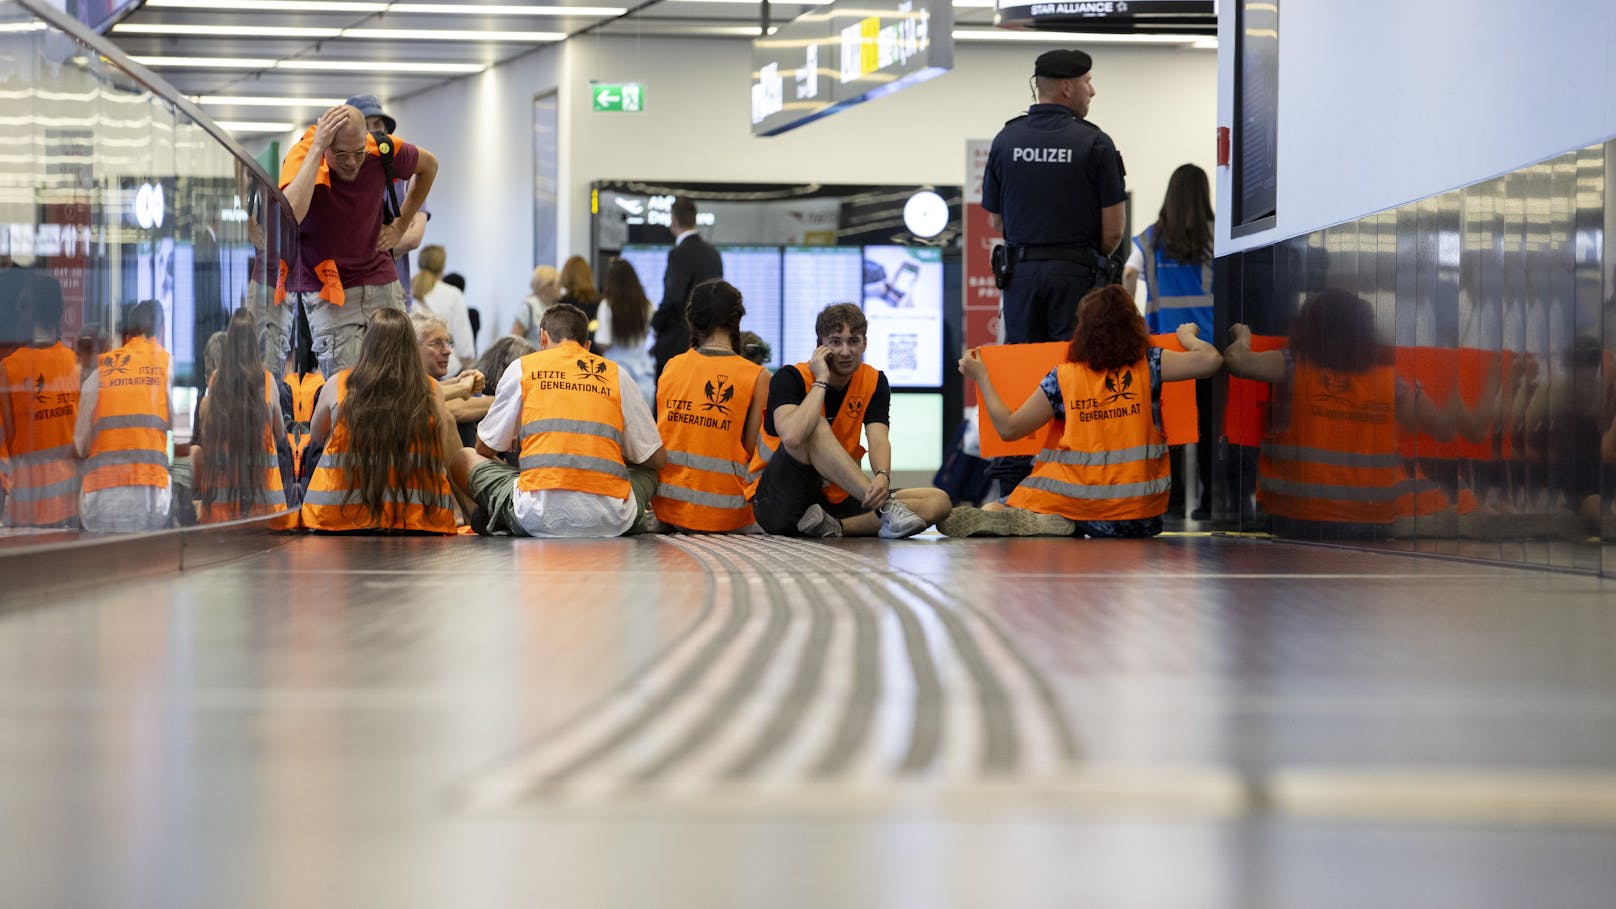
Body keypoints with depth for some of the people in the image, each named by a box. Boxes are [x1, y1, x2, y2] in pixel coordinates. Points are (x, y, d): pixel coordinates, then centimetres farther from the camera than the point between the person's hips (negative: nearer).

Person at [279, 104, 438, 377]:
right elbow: (290, 214, -39)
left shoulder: (381, 150, -8)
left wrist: (399, 225, 13)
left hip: (381, 279, 4)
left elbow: (429, 165, 15)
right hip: (326, 289, -4)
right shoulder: (301, 156, -18)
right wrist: (316, 148, -34)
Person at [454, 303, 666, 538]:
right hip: (609, 523, 2)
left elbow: (485, 448, 20)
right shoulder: (615, 374, 15)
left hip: (539, 518, -2)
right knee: (649, 471, 35)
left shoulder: (522, 367, 12)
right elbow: (657, 459, 19)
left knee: (465, 459, 23)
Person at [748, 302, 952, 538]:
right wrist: (821, 381, -22)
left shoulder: (873, 382, 4)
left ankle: (833, 527, -28)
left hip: (836, 499, 5)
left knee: (938, 501, -12)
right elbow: (792, 437, -32)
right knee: (815, 427, -32)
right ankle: (886, 507, -36)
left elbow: (879, 440, -13)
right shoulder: (789, 378, -11)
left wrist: (883, 477, -34)